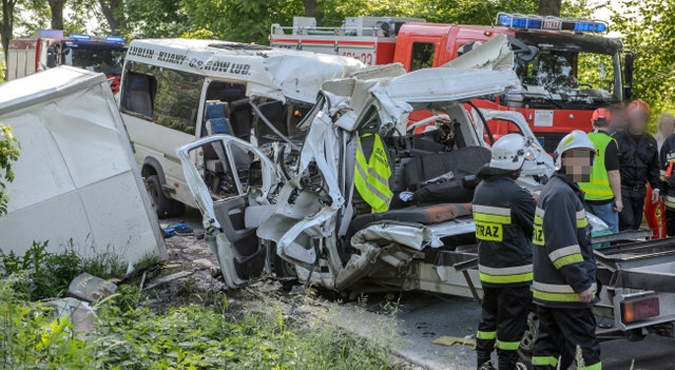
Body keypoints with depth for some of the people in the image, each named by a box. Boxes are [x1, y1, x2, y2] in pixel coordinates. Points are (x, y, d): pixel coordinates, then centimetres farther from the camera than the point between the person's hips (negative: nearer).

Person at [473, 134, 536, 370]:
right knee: (512, 322, 3)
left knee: (489, 316, 19)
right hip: (514, 271, -8)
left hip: (487, 269, 8)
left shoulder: (481, 189, 6)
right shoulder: (516, 195, -20)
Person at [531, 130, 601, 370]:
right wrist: (582, 284, -21)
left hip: (546, 289, 10)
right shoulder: (561, 194, -16)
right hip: (566, 290, -10)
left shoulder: (552, 190, 18)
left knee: (549, 344, 12)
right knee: (585, 348, -5)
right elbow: (562, 245, -23)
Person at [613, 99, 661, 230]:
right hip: (622, 189, -5)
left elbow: (654, 167, 19)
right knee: (627, 224, -16)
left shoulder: (650, 141, 11)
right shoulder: (618, 139, -7)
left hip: (639, 191, 6)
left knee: (635, 225, 9)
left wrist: (656, 187, 13)